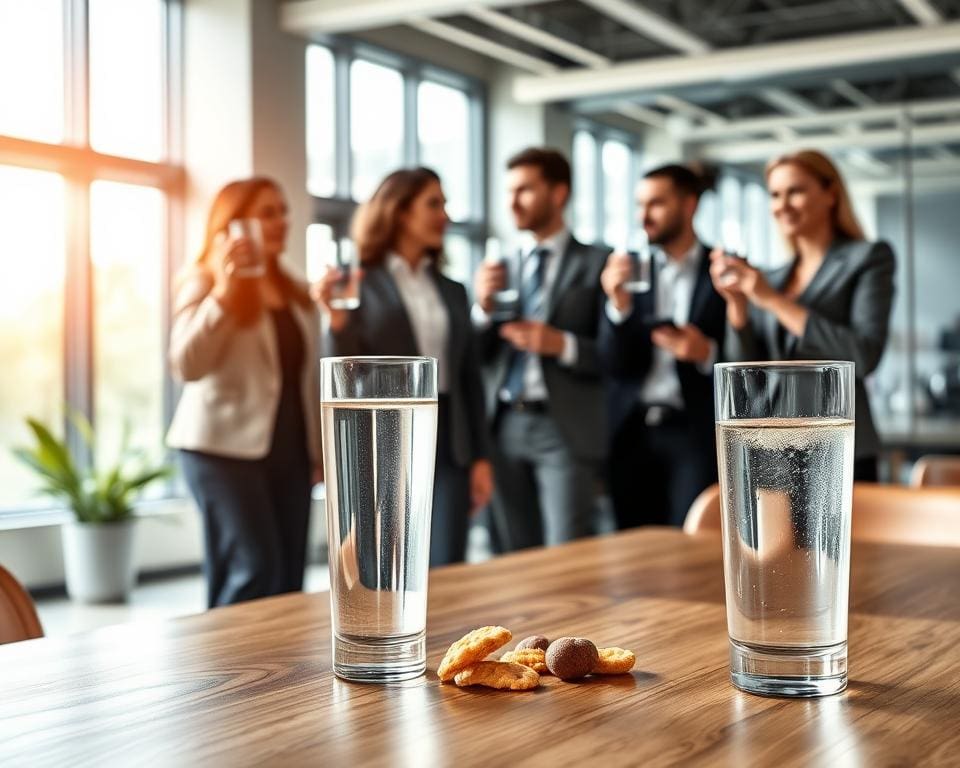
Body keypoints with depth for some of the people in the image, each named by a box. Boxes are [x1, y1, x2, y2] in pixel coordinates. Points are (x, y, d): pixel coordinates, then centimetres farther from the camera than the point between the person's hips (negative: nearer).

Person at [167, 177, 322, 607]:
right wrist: (224, 292, -24)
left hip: (289, 450, 6)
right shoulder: (205, 283, -2)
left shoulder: (296, 292, 16)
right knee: (254, 572, -13)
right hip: (225, 448, -6)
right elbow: (186, 366, -17)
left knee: (287, 581, 3)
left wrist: (320, 450, 14)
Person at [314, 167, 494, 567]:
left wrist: (481, 455, 8)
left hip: (447, 446, 4)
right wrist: (338, 323, -22)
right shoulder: (362, 285, -1)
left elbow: (470, 376, 14)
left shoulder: (452, 290, 14)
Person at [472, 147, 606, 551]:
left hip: (565, 430, -5)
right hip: (506, 425, 5)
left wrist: (562, 344, -18)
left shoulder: (596, 264, 0)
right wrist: (484, 306, -6)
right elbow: (479, 355, 11)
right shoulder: (502, 267, 15)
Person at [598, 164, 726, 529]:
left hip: (698, 431, -3)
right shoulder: (628, 271, 9)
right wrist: (618, 304, -15)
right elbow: (614, 364, 1)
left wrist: (708, 352, -17)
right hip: (632, 433, 3)